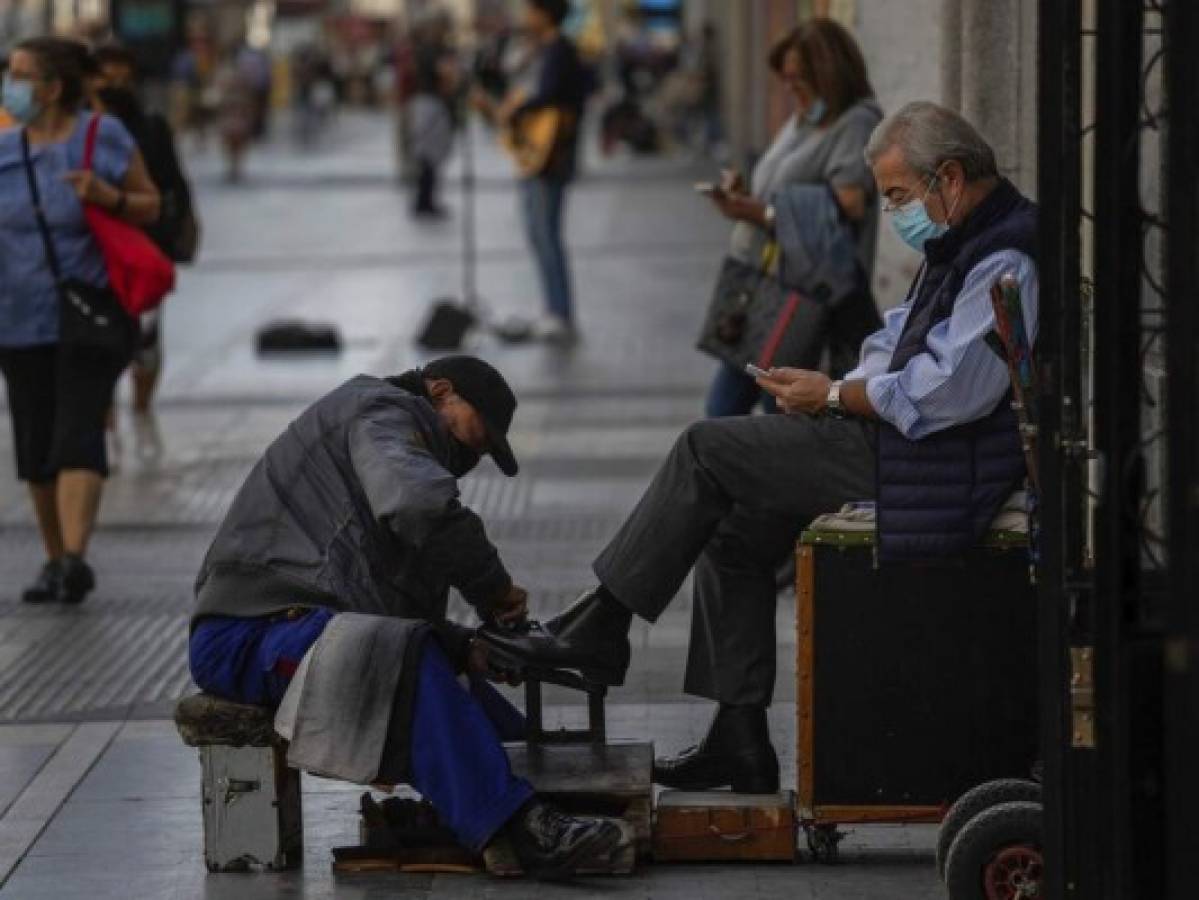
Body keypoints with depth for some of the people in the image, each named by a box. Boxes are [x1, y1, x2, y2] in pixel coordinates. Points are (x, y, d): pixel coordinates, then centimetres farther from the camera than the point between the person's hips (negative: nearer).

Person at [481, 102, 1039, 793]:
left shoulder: (1004, 262, -16)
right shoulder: (958, 247, 19)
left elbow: (952, 391, -24)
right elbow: (895, 346, 24)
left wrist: (836, 397, -14)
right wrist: (840, 389, 4)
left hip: (931, 469, -11)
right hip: (901, 447, 11)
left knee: (709, 448, -10)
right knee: (734, 536, 9)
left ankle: (599, 628, -2)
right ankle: (740, 743, 10)